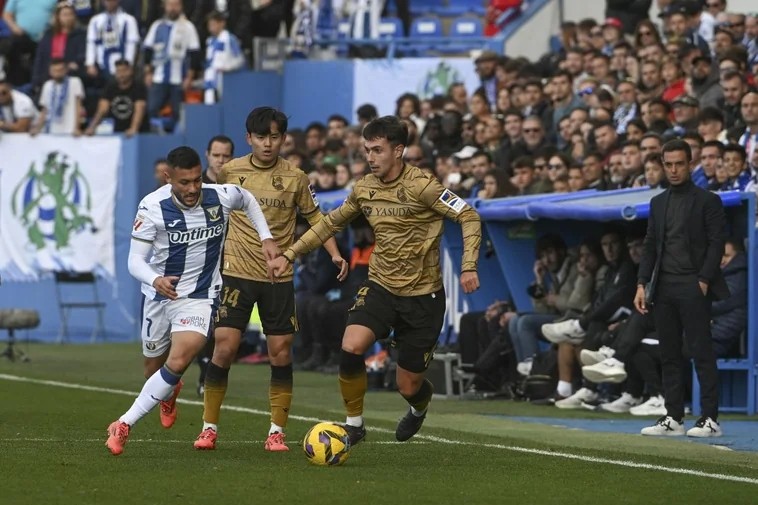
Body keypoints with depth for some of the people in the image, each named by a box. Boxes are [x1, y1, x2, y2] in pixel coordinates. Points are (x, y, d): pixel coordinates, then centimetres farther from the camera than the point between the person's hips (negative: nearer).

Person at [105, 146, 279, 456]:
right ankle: (169, 393, 56)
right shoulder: (153, 207, -18)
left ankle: (124, 424, -14)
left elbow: (248, 200, 14)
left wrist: (266, 237, 4)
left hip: (200, 298, -1)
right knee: (153, 365, 17)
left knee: (178, 363, -23)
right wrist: (155, 280, -40)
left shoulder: (221, 196, -12)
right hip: (159, 295, 1)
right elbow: (135, 260, -19)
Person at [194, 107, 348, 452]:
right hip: (237, 272, -1)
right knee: (224, 347, -9)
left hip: (279, 276, 1)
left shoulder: (295, 178, 0)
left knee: (281, 352, 0)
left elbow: (314, 216, 9)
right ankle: (209, 427, 2)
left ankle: (277, 432, 10)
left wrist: (334, 253, -2)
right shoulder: (230, 172, 0)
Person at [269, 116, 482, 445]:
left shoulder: (420, 185, -16)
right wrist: (290, 255, 13)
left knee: (408, 386, 3)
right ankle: (354, 422, -3)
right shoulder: (364, 189, 1)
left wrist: (468, 266, -24)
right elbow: (331, 223, 17)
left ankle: (420, 406, 43)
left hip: (422, 295, -4)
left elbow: (469, 217, -13)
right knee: (351, 347, -24)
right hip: (380, 286, 4)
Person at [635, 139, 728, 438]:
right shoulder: (658, 203, 16)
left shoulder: (707, 201, 0)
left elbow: (716, 244, -5)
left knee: (702, 353, -7)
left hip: (693, 287, -6)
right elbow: (650, 246, 16)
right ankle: (673, 418, 8)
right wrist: (642, 284, 6)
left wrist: (703, 281, -13)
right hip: (663, 288, 6)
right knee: (670, 355, 6)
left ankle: (710, 419, -7)